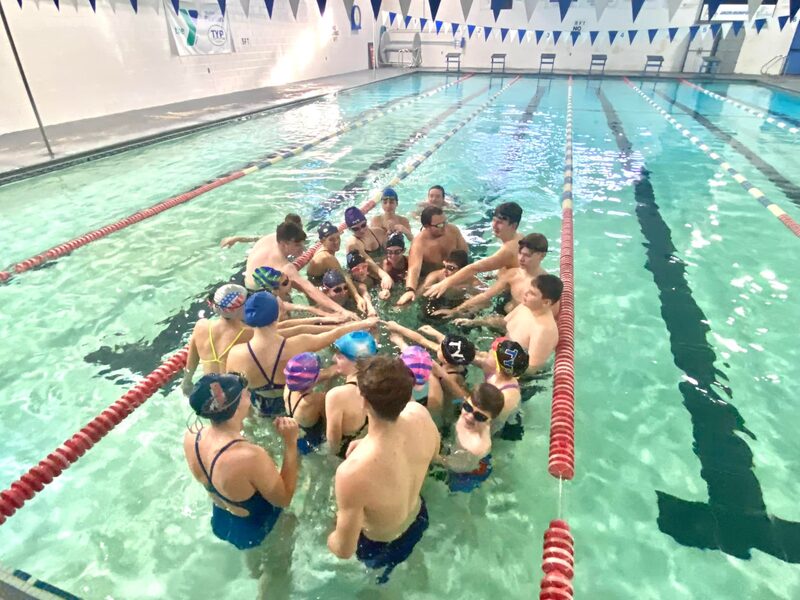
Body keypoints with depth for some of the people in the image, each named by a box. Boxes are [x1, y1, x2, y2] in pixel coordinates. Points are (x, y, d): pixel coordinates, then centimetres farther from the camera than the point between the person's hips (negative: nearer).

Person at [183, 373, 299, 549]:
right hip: (254, 531, -5)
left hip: (220, 521, 6)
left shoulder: (191, 437, -24)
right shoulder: (251, 456, -47)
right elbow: (284, 499, -26)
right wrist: (290, 443, -29)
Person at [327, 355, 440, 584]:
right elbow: (432, 453, -5)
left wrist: (330, 539, -8)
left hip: (382, 546, -4)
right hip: (417, 518, 4)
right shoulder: (419, 413, -30)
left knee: (383, 581, 35)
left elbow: (344, 549, -32)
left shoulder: (353, 472, -48)